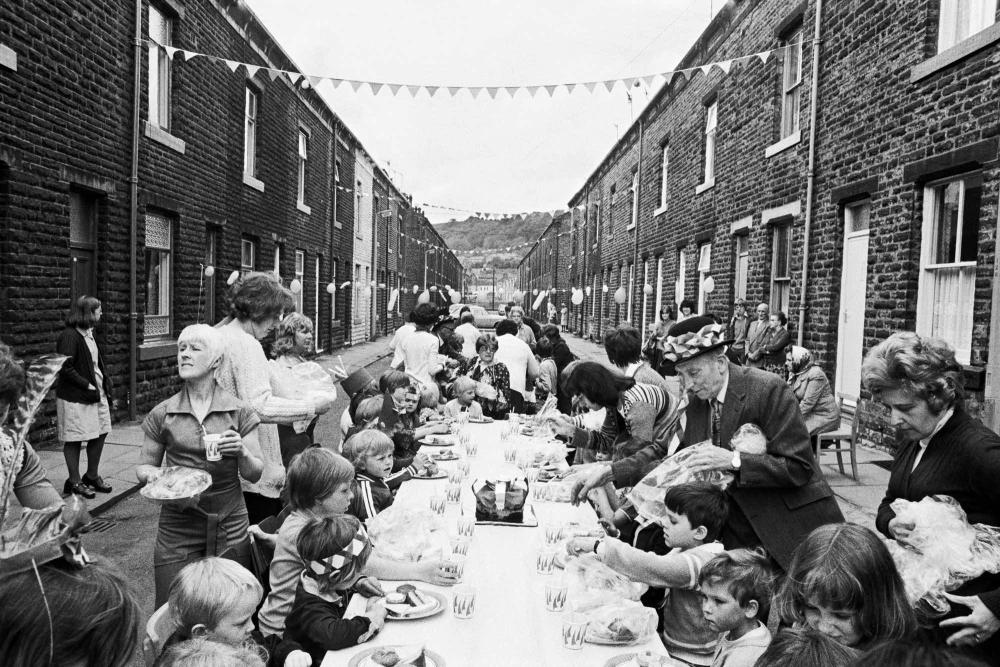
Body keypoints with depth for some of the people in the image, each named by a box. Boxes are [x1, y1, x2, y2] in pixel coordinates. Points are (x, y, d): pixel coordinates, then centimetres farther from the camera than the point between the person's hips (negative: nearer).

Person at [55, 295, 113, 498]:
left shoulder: (89, 333, 11)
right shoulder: (69, 336, -16)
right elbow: (66, 369, -19)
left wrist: (105, 379, 5)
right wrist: (88, 386, -19)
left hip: (97, 393, 9)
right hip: (75, 397, -9)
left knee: (100, 434, 12)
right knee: (74, 440, 2)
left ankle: (92, 476, 27)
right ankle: (74, 482, 14)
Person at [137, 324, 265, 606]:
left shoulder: (239, 412, -1)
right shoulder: (162, 414, 1)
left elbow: (255, 474, 1)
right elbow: (144, 466, 12)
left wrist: (241, 452, -19)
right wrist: (152, 473, -9)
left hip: (229, 528, 0)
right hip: (178, 527, 1)